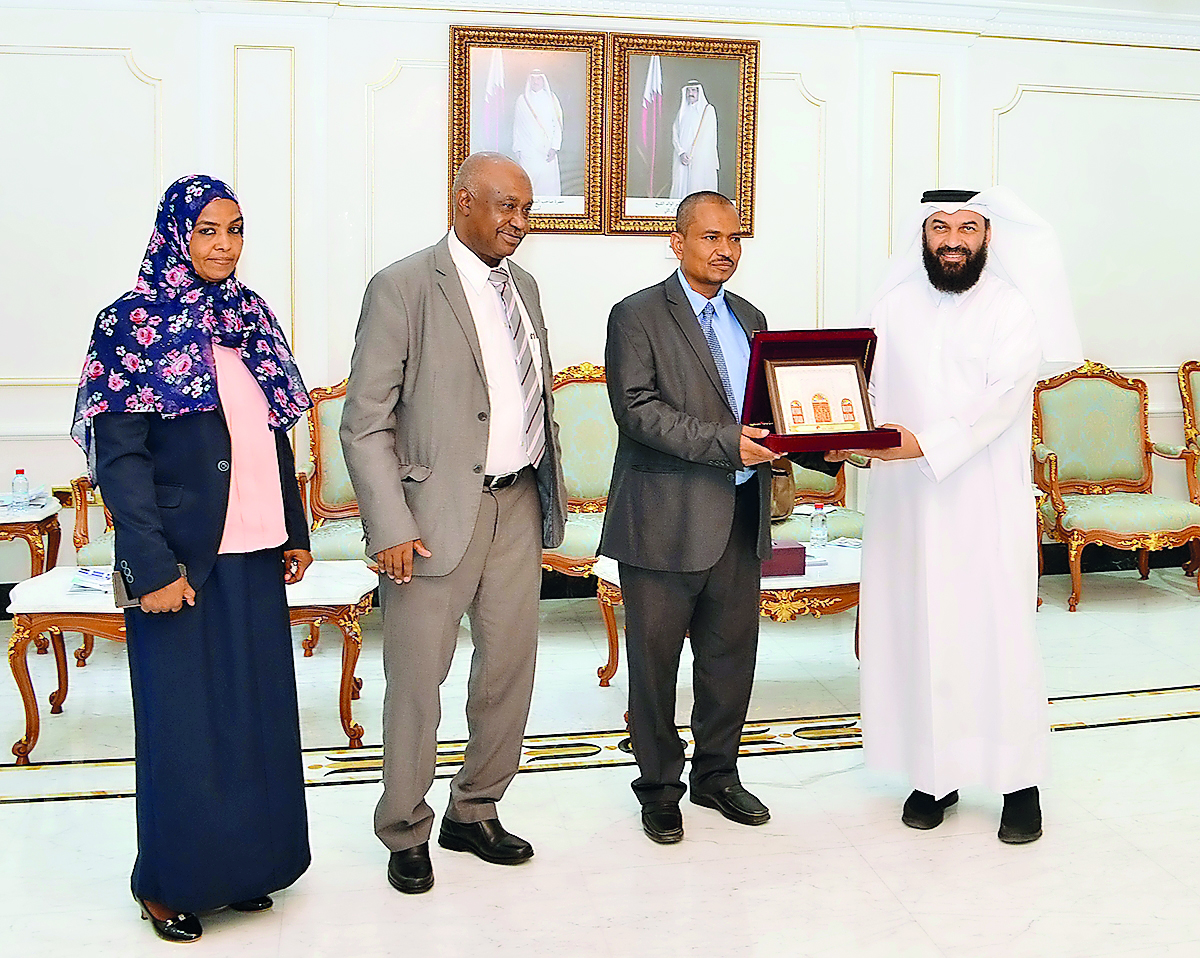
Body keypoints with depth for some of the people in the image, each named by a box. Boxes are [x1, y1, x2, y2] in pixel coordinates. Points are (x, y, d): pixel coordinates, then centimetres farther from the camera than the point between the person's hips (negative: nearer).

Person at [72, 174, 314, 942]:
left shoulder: (251, 317, 10)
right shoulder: (136, 325, -8)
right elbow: (120, 458, -12)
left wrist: (296, 532, 12)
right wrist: (153, 568, -18)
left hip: (254, 554, 6)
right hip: (184, 559, -6)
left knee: (255, 711, 11)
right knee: (185, 719, 4)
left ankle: (244, 864, 27)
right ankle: (171, 881, 21)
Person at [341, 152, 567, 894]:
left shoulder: (523, 286, 13)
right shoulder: (403, 287, -9)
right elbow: (365, 424, -12)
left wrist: (553, 488, 15)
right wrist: (391, 527, -17)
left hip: (519, 504, 7)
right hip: (439, 511, -6)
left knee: (510, 666, 13)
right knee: (417, 676, 3)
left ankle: (476, 813, 31)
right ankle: (406, 833, 22)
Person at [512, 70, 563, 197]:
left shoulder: (550, 100, 7)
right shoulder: (522, 100, 9)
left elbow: (557, 125, 4)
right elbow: (517, 127, 10)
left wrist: (554, 147, -7)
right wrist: (516, 148, 4)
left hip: (547, 150, 0)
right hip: (528, 150, 0)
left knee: (548, 179, -5)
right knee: (528, 181, -6)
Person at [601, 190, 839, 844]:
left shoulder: (749, 319, 16)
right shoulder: (637, 316, -5)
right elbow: (637, 409, -16)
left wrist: (827, 450, -3)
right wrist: (723, 442, -24)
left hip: (739, 520, 6)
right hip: (665, 521, -6)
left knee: (732, 657, 14)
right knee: (654, 662, 6)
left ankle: (717, 776, 32)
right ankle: (659, 790, 23)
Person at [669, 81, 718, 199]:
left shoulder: (708, 109, 2)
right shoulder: (682, 111, 15)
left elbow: (709, 136, -3)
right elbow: (674, 134, 9)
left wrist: (692, 155, -9)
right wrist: (681, 153, -9)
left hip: (701, 159, -4)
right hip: (682, 158, 4)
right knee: (681, 186, 0)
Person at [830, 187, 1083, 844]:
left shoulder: (1015, 308, -2)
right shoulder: (893, 305, 9)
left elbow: (1001, 398, -15)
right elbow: (863, 383, 4)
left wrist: (924, 442, -29)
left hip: (988, 502, -3)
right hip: (906, 502, 3)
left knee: (998, 634, -1)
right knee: (915, 632, 6)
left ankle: (1019, 779, 13)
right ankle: (934, 773, 19)